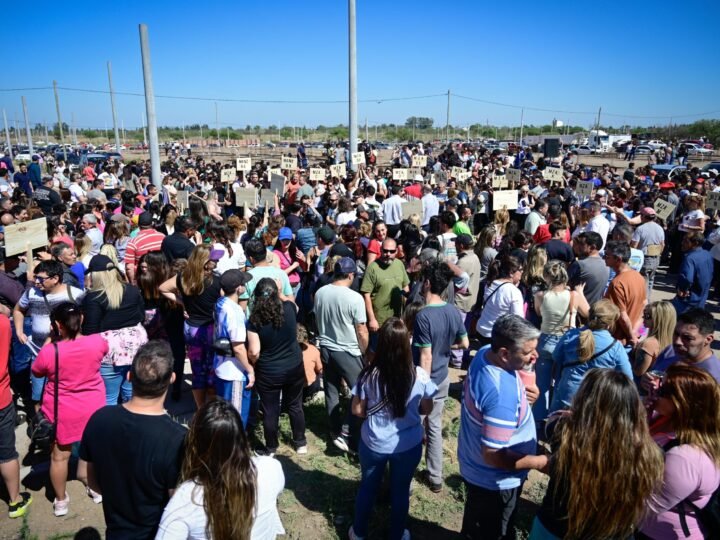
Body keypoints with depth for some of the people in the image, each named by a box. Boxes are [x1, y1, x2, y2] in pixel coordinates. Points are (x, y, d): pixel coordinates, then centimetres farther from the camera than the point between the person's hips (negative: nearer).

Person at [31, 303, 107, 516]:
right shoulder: (97, 342, -17)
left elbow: (37, 372, -1)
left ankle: (60, 500, 31)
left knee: (60, 456, 16)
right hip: (93, 408, 3)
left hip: (62, 412, -2)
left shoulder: (49, 351, -23)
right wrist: (79, 331, 14)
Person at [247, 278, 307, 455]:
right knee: (295, 406, 20)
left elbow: (254, 352, -17)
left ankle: (271, 449, 29)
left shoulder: (255, 319, -19)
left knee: (270, 411, 13)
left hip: (268, 373, -3)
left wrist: (253, 367, 1)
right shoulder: (289, 308, -12)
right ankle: (300, 443, 34)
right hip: (294, 367, 3)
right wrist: (281, 293, 23)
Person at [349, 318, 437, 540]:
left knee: (367, 488, 24)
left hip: (373, 444, 0)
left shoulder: (369, 375, -21)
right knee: (400, 491, 22)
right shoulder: (420, 376, -20)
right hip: (408, 445, 0)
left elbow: (357, 410, -9)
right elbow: (426, 409, -4)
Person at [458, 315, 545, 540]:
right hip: (494, 481, -8)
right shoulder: (503, 395, -39)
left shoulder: (485, 352, -12)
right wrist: (541, 462, -22)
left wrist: (522, 393, -6)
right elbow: (493, 456, -33)